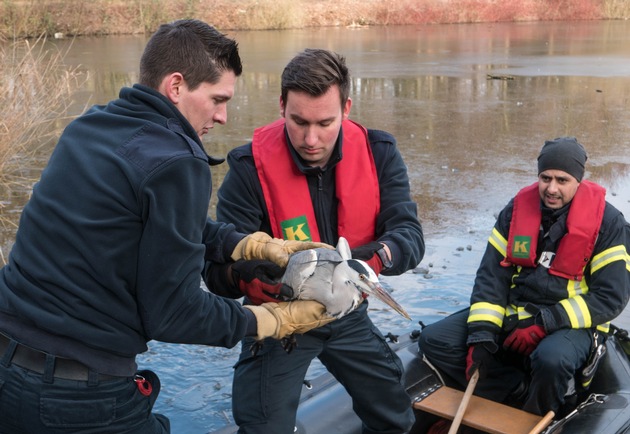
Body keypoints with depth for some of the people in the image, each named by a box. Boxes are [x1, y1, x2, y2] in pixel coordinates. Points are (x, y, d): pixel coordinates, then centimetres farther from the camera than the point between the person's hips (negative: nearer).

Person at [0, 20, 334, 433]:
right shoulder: (174, 162, -19)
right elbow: (172, 314, -15)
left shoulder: (89, 127, 5)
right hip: (80, 394, -7)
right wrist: (275, 320, -3)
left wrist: (259, 245, 9)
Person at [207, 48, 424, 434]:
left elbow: (410, 235, -19)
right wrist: (248, 279, -45)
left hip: (348, 315, 4)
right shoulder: (251, 166, -22)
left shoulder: (379, 153, -13)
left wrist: (376, 256, -42)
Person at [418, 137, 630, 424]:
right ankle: (524, 394, -11)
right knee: (434, 340, -12)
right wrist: (482, 336, -14)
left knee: (551, 360, -38)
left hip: (571, 325, -4)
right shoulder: (517, 209, 1)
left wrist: (544, 324, -21)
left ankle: (530, 417, -5)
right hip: (512, 314, 4)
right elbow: (491, 274, -1)